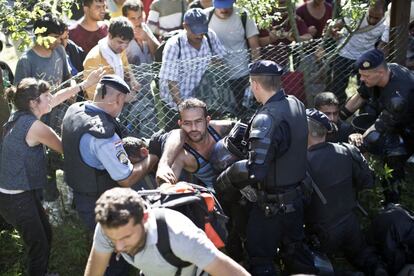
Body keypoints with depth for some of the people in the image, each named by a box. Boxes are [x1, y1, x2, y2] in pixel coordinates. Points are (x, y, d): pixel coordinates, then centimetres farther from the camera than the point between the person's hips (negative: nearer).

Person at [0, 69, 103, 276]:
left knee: (45, 234, 23)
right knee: (38, 245, 4)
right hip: (17, 199, -9)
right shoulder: (35, 127, -23)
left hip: (23, 192, 9)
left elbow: (58, 97, 12)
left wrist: (85, 84, 14)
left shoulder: (20, 115, 3)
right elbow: (64, 148, -9)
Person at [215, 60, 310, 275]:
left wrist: (222, 181, -18)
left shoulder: (266, 119, -27)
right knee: (294, 253, 24)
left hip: (271, 203, -8)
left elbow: (255, 170, -33)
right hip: (296, 196, 8)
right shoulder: (296, 104, -1)